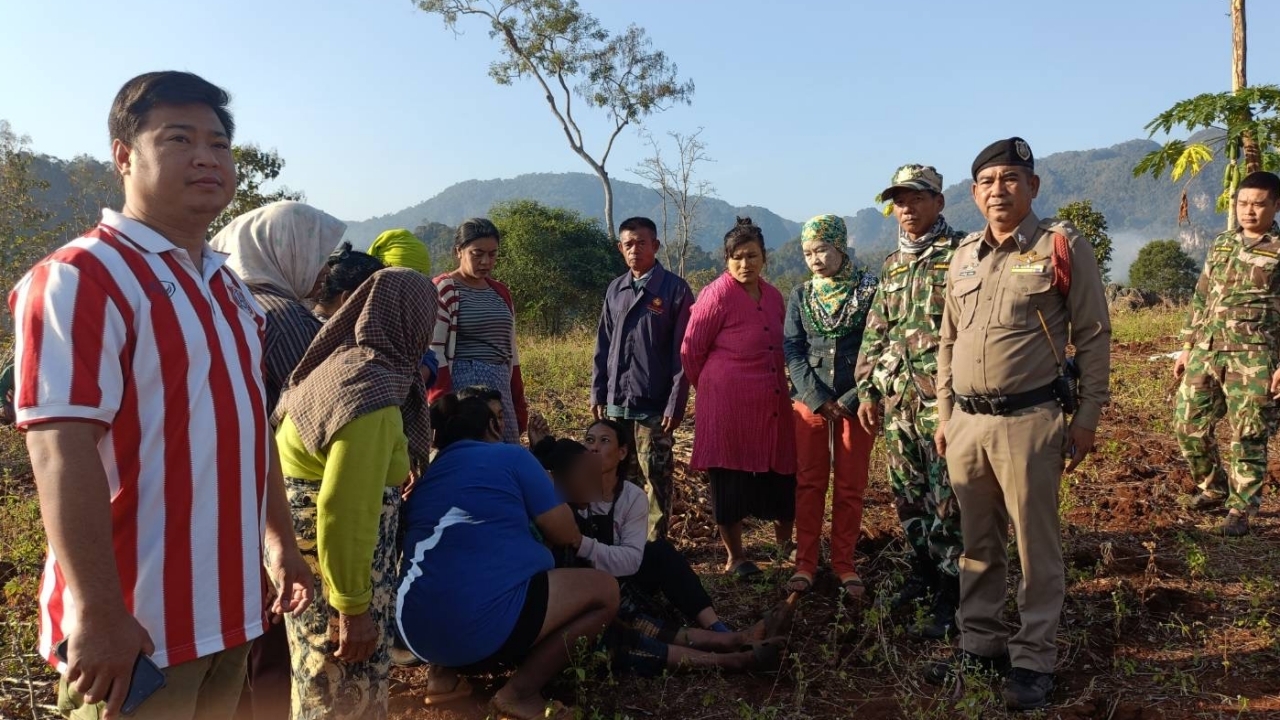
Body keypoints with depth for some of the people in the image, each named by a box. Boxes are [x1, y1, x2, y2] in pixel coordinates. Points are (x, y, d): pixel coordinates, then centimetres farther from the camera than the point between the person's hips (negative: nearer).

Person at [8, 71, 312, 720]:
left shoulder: (229, 289, 13)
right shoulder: (80, 278, -14)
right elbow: (62, 451, -21)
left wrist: (279, 539, 16)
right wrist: (98, 612, -24)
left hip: (228, 606, 8)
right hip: (137, 621, -8)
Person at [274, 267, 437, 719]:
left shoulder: (342, 362, 5)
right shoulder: (371, 393, -24)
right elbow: (344, 513, -28)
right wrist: (354, 606, -21)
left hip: (305, 556, 9)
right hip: (332, 570, -9)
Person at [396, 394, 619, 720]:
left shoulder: (428, 473, 18)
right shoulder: (511, 457, 1)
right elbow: (567, 536, 4)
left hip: (417, 631, 8)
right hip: (481, 627, -8)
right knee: (604, 590, 8)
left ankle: (444, 668, 18)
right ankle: (519, 692, -1)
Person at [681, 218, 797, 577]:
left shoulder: (773, 296, 9)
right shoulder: (717, 295, -10)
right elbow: (691, 350, -5)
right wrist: (712, 386, 7)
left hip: (773, 405, 6)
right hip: (728, 405, -6)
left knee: (779, 477, 12)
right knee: (730, 481, 4)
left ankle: (785, 541, 38)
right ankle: (735, 556, 20)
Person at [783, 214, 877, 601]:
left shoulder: (870, 290, -3)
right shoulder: (800, 296, 7)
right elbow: (793, 351, 1)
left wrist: (852, 398, -12)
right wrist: (818, 399, -10)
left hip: (856, 403, -2)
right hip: (810, 403, 2)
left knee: (850, 487, 5)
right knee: (809, 484, 5)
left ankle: (845, 565, 16)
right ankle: (805, 563, 13)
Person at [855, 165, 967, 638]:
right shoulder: (891, 265, 16)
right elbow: (875, 332, 19)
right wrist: (867, 389, 14)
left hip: (942, 399, -7)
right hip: (895, 401, 7)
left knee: (946, 502, -2)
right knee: (907, 497, 15)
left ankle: (948, 599, 7)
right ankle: (922, 573, 31)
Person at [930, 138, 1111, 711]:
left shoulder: (1063, 246, -3)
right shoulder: (964, 256, 12)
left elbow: (1093, 337, -4)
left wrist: (1087, 415, -7)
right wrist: (944, 416, 14)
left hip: (1029, 421, -5)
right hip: (967, 422, 5)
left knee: (1037, 546, 4)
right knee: (977, 544, 14)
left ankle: (1034, 659, 17)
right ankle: (980, 643, 28)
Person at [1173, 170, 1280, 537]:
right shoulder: (1220, 245, 14)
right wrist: (1187, 348, 15)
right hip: (1205, 352, 5)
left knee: (1248, 437, 1)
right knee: (1188, 424, 7)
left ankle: (1241, 508, 15)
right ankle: (1214, 488, 27)